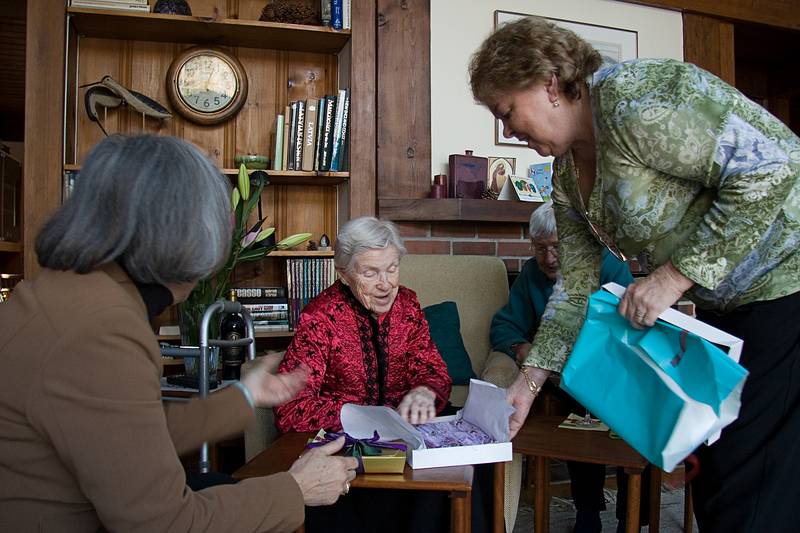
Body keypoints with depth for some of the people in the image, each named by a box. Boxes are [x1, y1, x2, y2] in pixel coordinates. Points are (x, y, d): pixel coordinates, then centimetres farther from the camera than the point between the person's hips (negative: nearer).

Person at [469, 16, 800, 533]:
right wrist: (528, 383, 6)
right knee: (713, 469, 16)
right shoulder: (567, 174, 6)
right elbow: (577, 286, 9)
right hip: (723, 304, 9)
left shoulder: (629, 99, -21)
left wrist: (673, 276, -23)